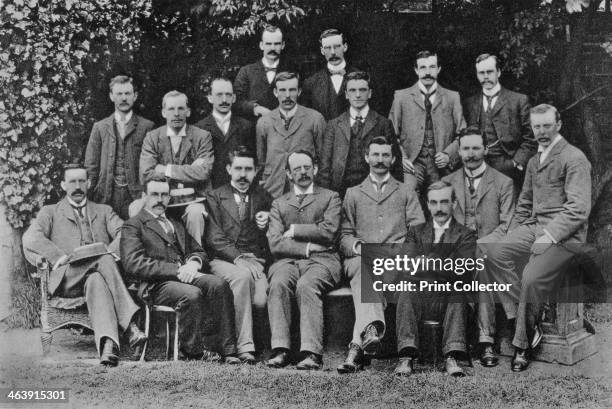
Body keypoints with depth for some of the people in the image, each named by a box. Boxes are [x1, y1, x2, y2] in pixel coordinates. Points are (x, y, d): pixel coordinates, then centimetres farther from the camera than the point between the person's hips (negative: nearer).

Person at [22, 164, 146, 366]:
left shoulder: (104, 211, 28)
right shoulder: (50, 212, 23)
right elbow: (30, 239, 2)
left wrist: (109, 252, -12)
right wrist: (61, 257, -13)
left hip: (98, 272, 2)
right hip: (65, 278, -2)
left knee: (96, 281, -37)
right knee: (103, 260, -35)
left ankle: (108, 344, -56)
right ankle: (129, 324, -47)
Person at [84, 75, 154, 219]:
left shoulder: (146, 126, 7)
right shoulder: (100, 127, 13)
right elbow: (91, 165, 11)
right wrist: (90, 196, 2)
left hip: (135, 195, -1)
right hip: (106, 195, 1)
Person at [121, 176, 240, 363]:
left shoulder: (176, 224, 30)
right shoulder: (133, 226, 9)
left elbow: (200, 252, 25)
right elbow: (133, 263, -7)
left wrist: (194, 262, -3)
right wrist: (176, 269, -15)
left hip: (186, 276, 5)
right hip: (156, 284, -5)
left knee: (219, 284, -26)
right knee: (192, 294, -36)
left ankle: (229, 349, -25)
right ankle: (192, 349, -15)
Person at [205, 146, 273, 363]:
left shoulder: (264, 197, 21)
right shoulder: (215, 197, 13)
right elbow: (214, 238, 1)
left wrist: (268, 224, -1)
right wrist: (238, 258, -14)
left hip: (256, 261, 2)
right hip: (224, 260, -2)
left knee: (261, 300, -29)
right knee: (242, 276, -36)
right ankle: (245, 345, -32)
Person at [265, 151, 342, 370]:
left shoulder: (330, 197, 16)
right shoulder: (279, 204, 21)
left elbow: (329, 232, -2)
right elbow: (275, 244, 7)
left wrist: (294, 231, 1)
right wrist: (307, 247, -4)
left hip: (321, 260, -2)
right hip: (288, 260, 2)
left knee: (306, 285, -34)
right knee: (278, 284, -31)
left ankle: (312, 352, -38)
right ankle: (280, 350, -33)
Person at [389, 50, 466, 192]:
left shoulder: (452, 97, 13)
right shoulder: (401, 96, 11)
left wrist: (448, 154, -7)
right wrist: (401, 158, -6)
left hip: (440, 165, 1)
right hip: (412, 163, -1)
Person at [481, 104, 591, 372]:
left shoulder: (574, 158, -6)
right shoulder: (533, 161, 20)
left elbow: (579, 209, -14)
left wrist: (549, 237, -20)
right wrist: (511, 234, 10)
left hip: (564, 233, -7)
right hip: (534, 226, 7)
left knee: (531, 278, -26)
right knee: (493, 252, -19)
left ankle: (522, 343, -7)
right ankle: (520, 316, -11)